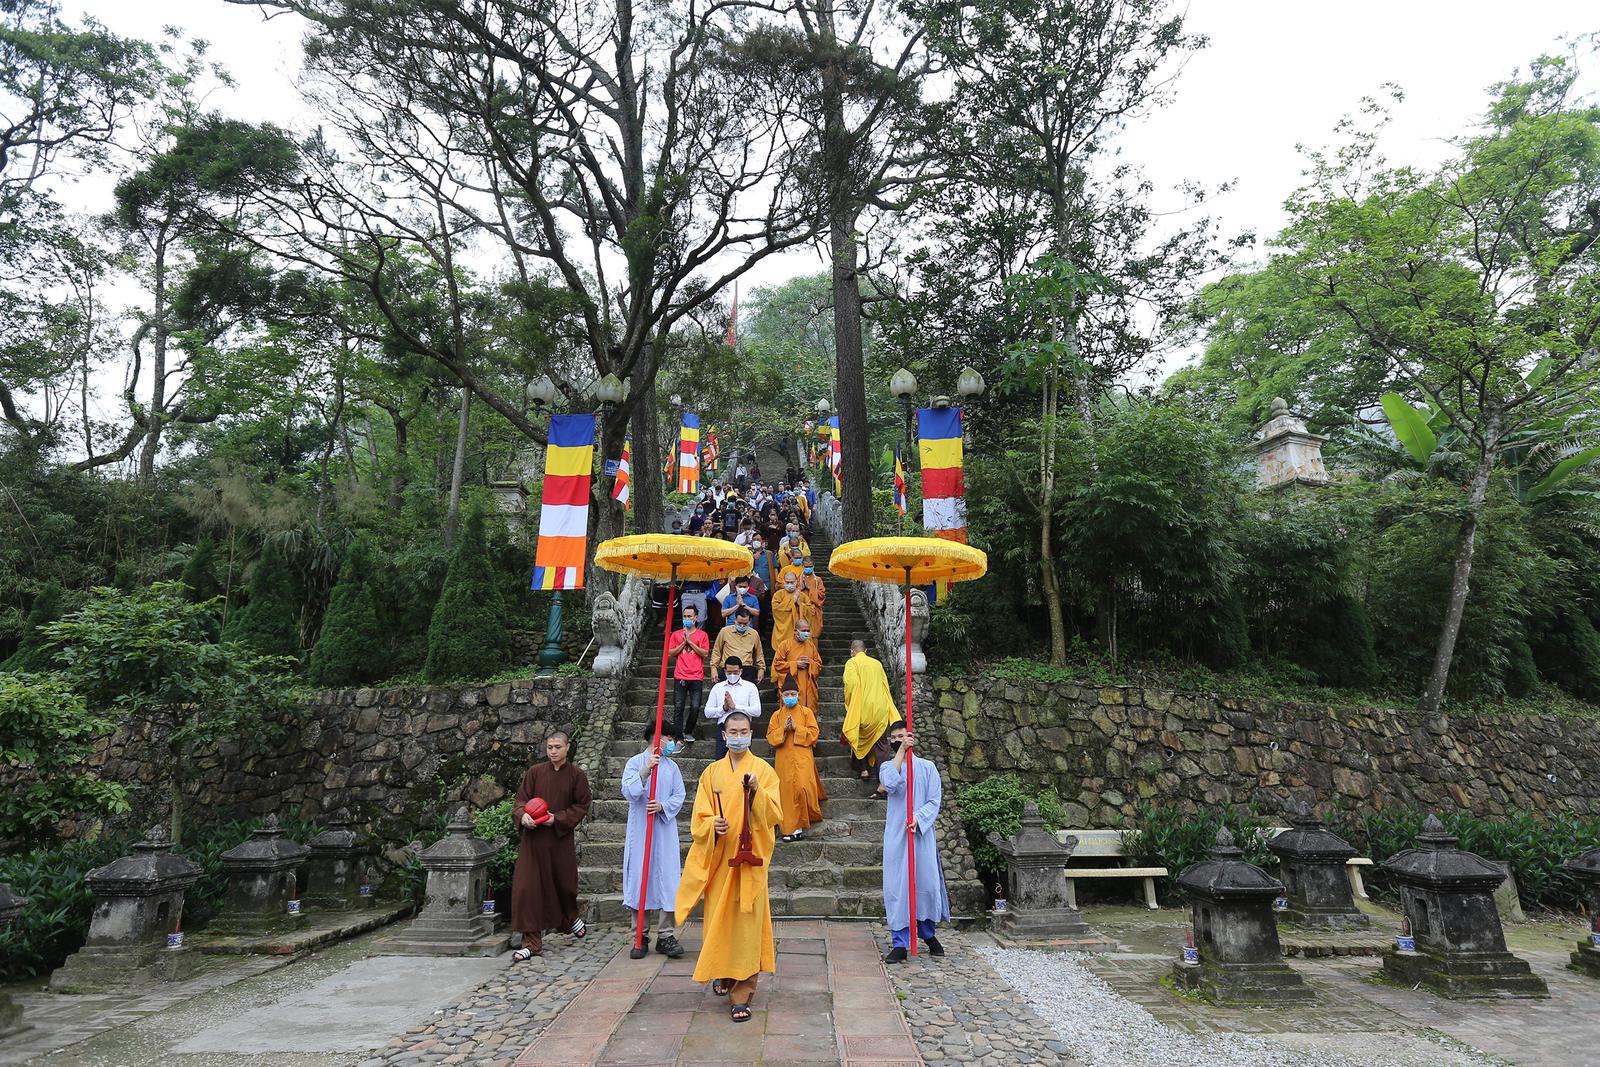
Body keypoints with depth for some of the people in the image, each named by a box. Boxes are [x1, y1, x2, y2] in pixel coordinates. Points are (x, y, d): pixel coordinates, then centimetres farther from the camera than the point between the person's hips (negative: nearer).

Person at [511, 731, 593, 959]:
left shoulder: (576, 776, -2)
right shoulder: (534, 772, 1)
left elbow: (581, 806, -1)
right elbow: (521, 798, 2)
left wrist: (558, 818, -15)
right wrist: (523, 815, -20)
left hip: (561, 839, 0)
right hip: (533, 839, 0)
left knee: (564, 883, 14)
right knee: (527, 887, -6)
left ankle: (571, 919, 46)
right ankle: (532, 943, 3)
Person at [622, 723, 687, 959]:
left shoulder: (672, 766, 11)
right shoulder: (635, 763, 0)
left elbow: (679, 796, 6)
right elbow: (628, 792, -12)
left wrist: (663, 806, -12)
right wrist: (646, 769, -23)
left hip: (665, 831, 3)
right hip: (640, 831, -3)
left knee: (667, 880, 0)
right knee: (639, 878, 1)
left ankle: (666, 935, 7)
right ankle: (641, 936, 12)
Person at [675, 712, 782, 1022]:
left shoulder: (764, 770, 1)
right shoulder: (712, 772, 9)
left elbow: (774, 815, -8)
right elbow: (699, 818, 6)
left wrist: (756, 792, -24)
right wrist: (713, 825, -16)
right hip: (718, 857, 3)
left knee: (746, 923, -6)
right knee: (717, 919, 7)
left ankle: (741, 994, 0)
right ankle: (722, 973, 33)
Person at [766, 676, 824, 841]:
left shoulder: (807, 712, 5)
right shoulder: (777, 715, 11)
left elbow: (814, 733, -3)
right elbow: (770, 736, 5)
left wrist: (796, 728, -12)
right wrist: (783, 729, -11)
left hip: (802, 757, -2)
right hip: (784, 758, 2)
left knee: (802, 787, -15)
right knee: (787, 791, -1)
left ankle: (800, 824, 6)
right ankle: (790, 827, 4)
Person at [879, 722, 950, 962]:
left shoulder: (927, 767, 5)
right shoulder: (888, 766, 8)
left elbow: (935, 801, -2)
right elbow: (890, 783, -16)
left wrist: (918, 818, -19)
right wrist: (902, 751, -19)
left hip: (922, 834, 0)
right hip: (896, 835, 1)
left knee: (927, 883, 4)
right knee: (896, 887, -3)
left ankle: (927, 933, 28)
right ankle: (900, 944, 4)